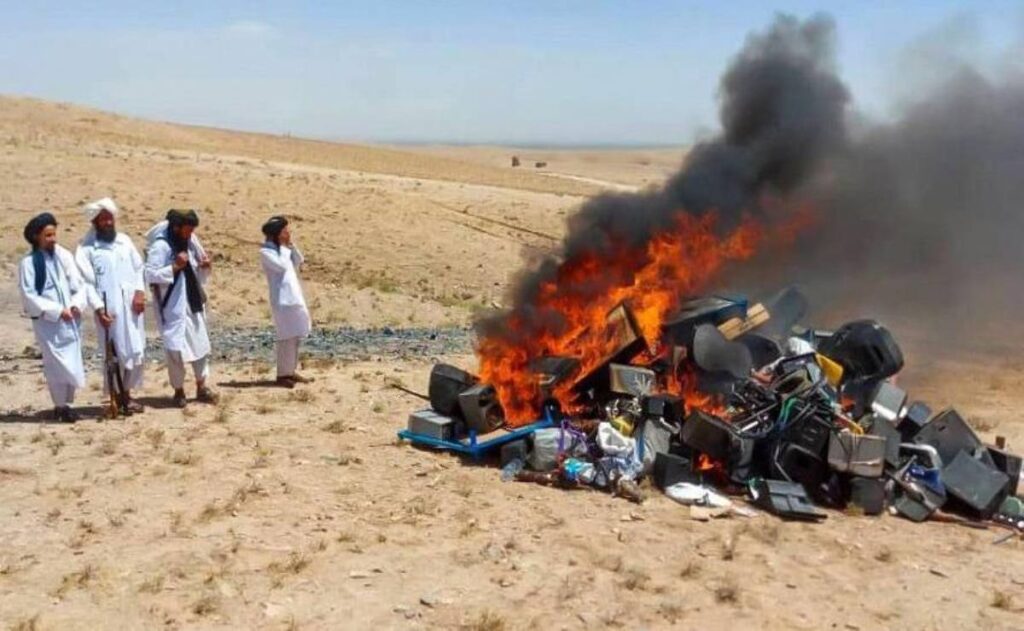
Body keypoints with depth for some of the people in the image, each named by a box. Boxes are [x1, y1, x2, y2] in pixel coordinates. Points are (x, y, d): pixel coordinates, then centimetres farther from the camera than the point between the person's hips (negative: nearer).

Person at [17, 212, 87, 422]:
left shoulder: (64, 256, 3)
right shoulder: (28, 262, -6)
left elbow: (78, 284, 5)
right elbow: (29, 295, -9)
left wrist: (77, 304, -13)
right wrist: (57, 311, -15)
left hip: (70, 320, 4)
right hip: (47, 322, -4)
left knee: (72, 362, 7)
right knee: (57, 364, -4)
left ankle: (66, 403, 21)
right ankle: (60, 406, 9)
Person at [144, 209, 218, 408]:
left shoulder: (190, 242, 6)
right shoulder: (160, 246, -15)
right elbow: (150, 274, -21)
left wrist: (204, 267, -7)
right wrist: (174, 267, -25)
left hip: (193, 304, 7)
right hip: (172, 307, -7)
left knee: (201, 344, 10)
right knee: (175, 349, -4)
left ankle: (202, 387, 20)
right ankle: (178, 390, 11)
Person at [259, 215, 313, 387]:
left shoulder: (282, 249, 15)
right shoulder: (265, 252, -10)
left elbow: (298, 262, 11)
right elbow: (282, 266, -19)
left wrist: (291, 245, 1)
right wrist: (284, 247, -8)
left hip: (295, 297, 8)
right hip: (282, 300, -8)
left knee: (296, 337, 10)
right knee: (287, 338, -7)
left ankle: (291, 371, 19)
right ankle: (282, 374, 1)